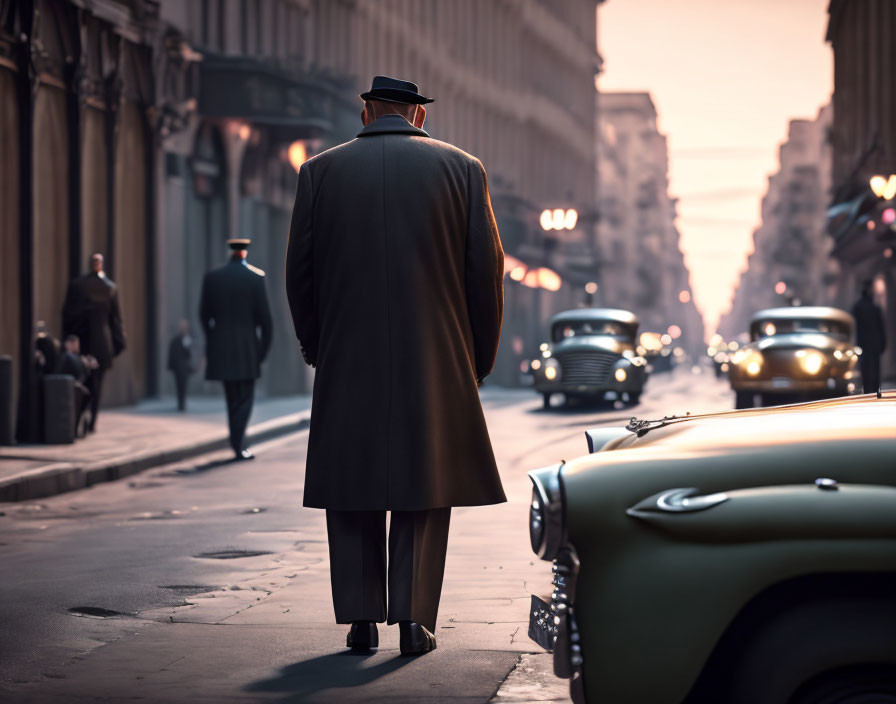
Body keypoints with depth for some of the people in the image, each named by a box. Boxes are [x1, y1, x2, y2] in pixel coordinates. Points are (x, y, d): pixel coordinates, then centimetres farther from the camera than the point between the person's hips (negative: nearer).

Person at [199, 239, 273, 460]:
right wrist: (265, 345, 4)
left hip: (220, 348, 4)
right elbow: (264, 316, -7)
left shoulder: (211, 278, 2)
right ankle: (239, 446, -4)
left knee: (232, 399, 14)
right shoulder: (256, 277, -8)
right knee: (244, 398, 3)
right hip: (247, 348, -4)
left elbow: (204, 314, 6)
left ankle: (238, 444, 18)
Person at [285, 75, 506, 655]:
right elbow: (487, 269, 1)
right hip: (435, 362, 0)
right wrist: (479, 359, 10)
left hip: (349, 362, 0)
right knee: (425, 487, 7)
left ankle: (361, 618, 8)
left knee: (354, 487, 10)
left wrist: (315, 348, 16)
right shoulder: (461, 169, 3)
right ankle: (415, 618, 1)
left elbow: (300, 271, 4)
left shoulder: (321, 172, 4)